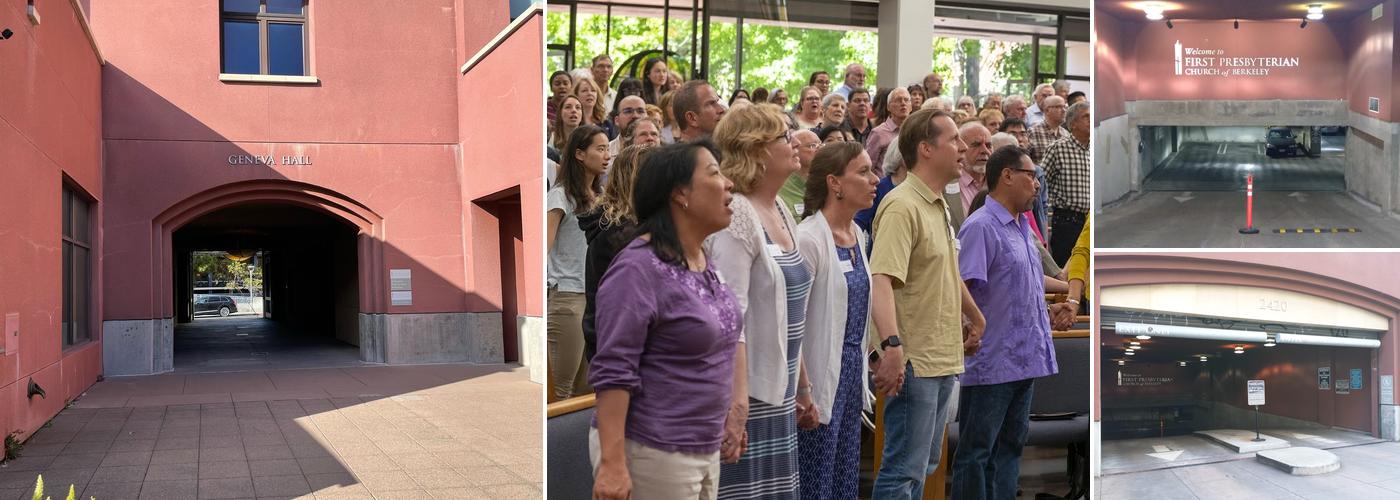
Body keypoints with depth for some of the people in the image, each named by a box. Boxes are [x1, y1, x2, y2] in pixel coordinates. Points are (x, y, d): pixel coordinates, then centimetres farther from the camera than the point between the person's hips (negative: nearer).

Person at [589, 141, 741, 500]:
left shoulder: (704, 260, 8)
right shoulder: (637, 268, -17)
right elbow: (612, 373, -20)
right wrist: (612, 464, -24)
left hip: (704, 450, 8)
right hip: (650, 453, -8)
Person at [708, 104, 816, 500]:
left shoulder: (780, 211, 11)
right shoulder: (737, 216, -15)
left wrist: (802, 384, 19)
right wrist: (737, 400, -25)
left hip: (778, 391, 8)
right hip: (747, 393, -8)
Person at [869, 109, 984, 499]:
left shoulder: (939, 206, 15)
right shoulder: (902, 206, -17)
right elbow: (880, 280, -28)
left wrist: (977, 319, 33)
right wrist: (892, 345, -39)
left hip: (944, 359, 10)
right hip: (914, 363, -10)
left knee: (924, 466, 16)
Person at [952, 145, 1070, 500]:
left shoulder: (1023, 228, 15)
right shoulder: (981, 227, -14)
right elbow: (962, 288, -22)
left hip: (1025, 361, 9)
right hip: (992, 363, -9)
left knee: (1011, 444, 15)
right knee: (977, 451, 1)